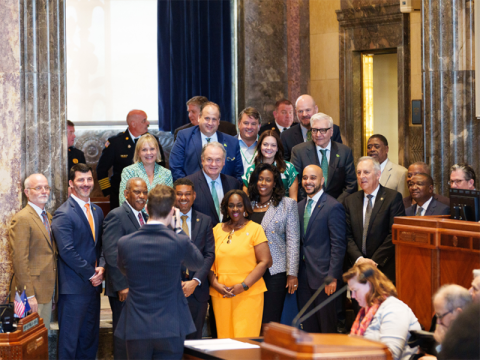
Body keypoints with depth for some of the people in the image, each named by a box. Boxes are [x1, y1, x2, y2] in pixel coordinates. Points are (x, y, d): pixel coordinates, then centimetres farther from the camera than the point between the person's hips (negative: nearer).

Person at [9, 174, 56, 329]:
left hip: (47, 292, 8)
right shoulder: (22, 219, -11)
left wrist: (52, 289, 14)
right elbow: (19, 260, -16)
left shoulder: (48, 217, 16)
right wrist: (29, 295, -18)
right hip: (31, 292, -8)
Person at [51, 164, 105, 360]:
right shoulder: (63, 214, -11)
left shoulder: (97, 211, 15)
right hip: (74, 286, -7)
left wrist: (101, 267, -1)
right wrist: (91, 274, -12)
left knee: (90, 338, 10)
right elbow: (67, 251, -16)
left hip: (93, 284, 8)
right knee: (70, 338, -3)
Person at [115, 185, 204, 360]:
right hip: (170, 328, -2)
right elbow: (198, 262, 10)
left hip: (136, 328, 2)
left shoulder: (125, 243, -5)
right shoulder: (179, 242, -12)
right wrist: (178, 230, 13)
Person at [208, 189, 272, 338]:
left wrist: (243, 286, -10)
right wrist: (215, 284, -4)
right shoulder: (217, 230, 13)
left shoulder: (254, 229, 3)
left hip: (249, 293, -3)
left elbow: (265, 261, -3)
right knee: (224, 338, 3)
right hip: (220, 295, 3)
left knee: (245, 340, -8)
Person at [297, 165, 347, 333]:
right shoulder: (299, 207, 14)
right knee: (308, 327, 10)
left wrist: (333, 277, -16)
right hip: (304, 278, 7)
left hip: (323, 276, -7)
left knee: (327, 327, -1)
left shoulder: (333, 207, -9)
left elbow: (338, 245, -12)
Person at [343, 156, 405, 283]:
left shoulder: (393, 197, 0)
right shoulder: (350, 201, 13)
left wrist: (374, 261, -10)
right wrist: (359, 259, -9)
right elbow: (348, 236, 8)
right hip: (357, 268, 3)